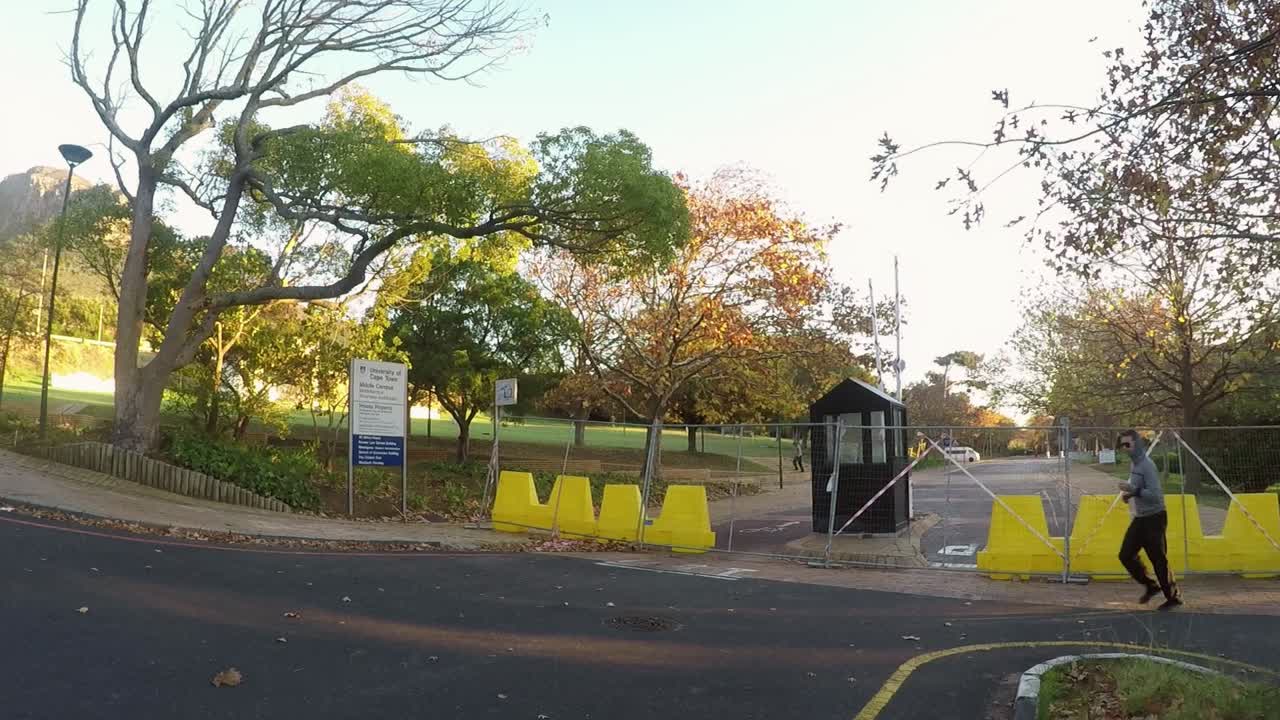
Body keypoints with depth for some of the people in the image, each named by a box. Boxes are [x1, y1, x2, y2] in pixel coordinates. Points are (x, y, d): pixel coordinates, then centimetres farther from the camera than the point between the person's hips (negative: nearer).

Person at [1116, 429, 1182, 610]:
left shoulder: (1146, 465, -18)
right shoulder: (1132, 463, 9)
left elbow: (1155, 495, -23)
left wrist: (1134, 490, -30)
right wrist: (1129, 494, 4)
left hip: (1153, 518, -8)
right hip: (1139, 518, 8)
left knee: (1158, 560, 0)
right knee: (1126, 555, 6)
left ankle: (1173, 597, 15)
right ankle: (1151, 585, 24)